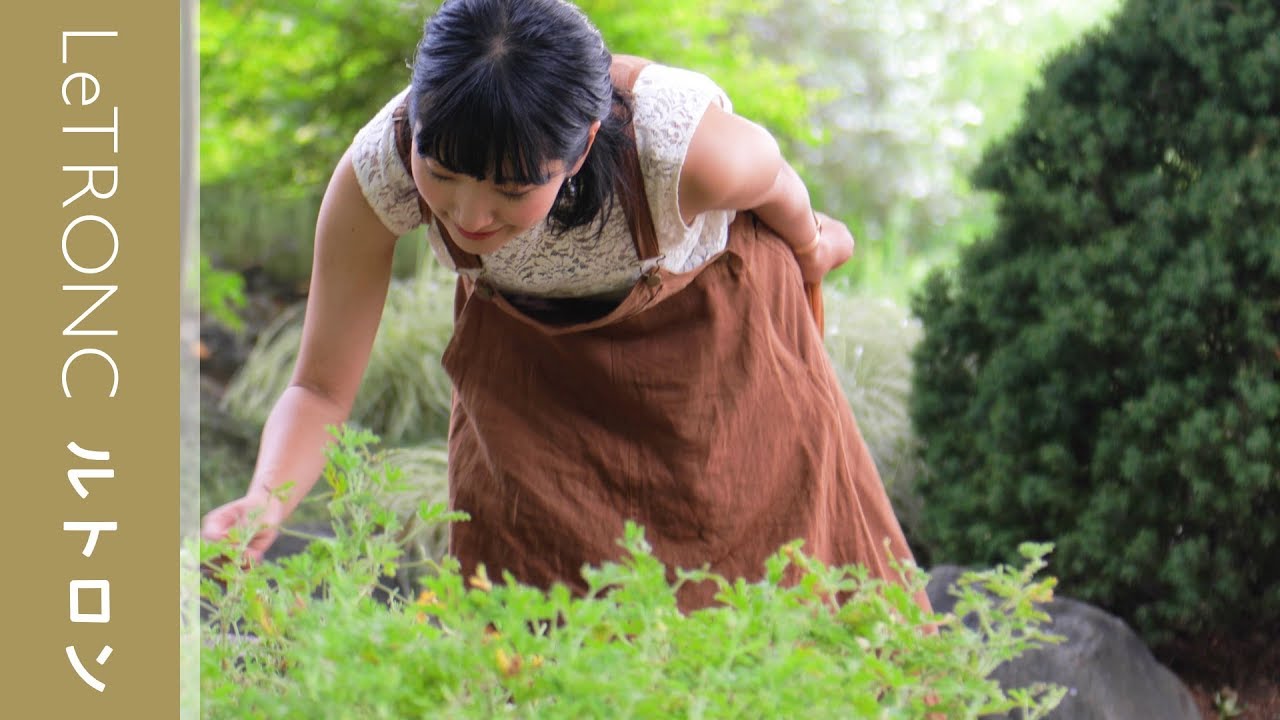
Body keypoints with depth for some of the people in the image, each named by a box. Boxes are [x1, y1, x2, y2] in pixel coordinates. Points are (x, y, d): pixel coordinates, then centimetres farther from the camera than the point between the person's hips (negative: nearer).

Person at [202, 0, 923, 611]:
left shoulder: (683, 145, -42)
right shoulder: (375, 174, -35)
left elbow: (776, 180, -16)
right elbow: (321, 389, -25)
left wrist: (807, 240, 6)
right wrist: (265, 501, -45)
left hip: (710, 326, -1)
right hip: (525, 349, 1)